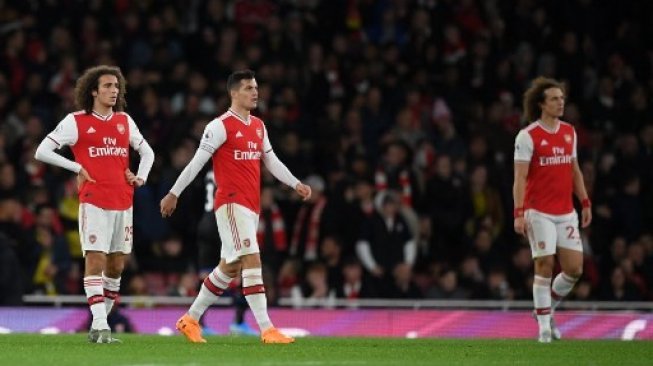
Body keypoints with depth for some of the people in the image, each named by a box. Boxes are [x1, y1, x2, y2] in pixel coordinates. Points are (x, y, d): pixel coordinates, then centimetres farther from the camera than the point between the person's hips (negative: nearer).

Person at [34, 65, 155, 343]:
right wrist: (77, 168, -7)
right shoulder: (76, 122, -1)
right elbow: (42, 152, -3)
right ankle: (100, 326, -17)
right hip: (94, 202, -5)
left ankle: (100, 324, 18)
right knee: (95, 261, -13)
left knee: (116, 267, 7)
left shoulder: (124, 121, 13)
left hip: (123, 203, 5)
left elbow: (147, 152, 27)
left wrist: (140, 177, 9)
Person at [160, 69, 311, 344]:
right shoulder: (221, 126, -8)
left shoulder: (258, 126, 16)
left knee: (230, 266, 12)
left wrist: (296, 184, 12)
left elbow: (271, 161, 22)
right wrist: (174, 193, -7)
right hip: (231, 203, -9)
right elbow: (197, 161, -8)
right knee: (252, 259, -16)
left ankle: (191, 319, 24)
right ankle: (266, 330, -20)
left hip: (251, 206, 9)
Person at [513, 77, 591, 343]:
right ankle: (544, 326, 2)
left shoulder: (569, 132, 11)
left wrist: (585, 203, 13)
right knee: (544, 266, -8)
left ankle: (547, 308, 23)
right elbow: (520, 177, -11)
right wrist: (519, 214, -18)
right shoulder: (528, 136, -8)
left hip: (566, 213, 5)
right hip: (539, 213, -5)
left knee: (574, 269, 0)